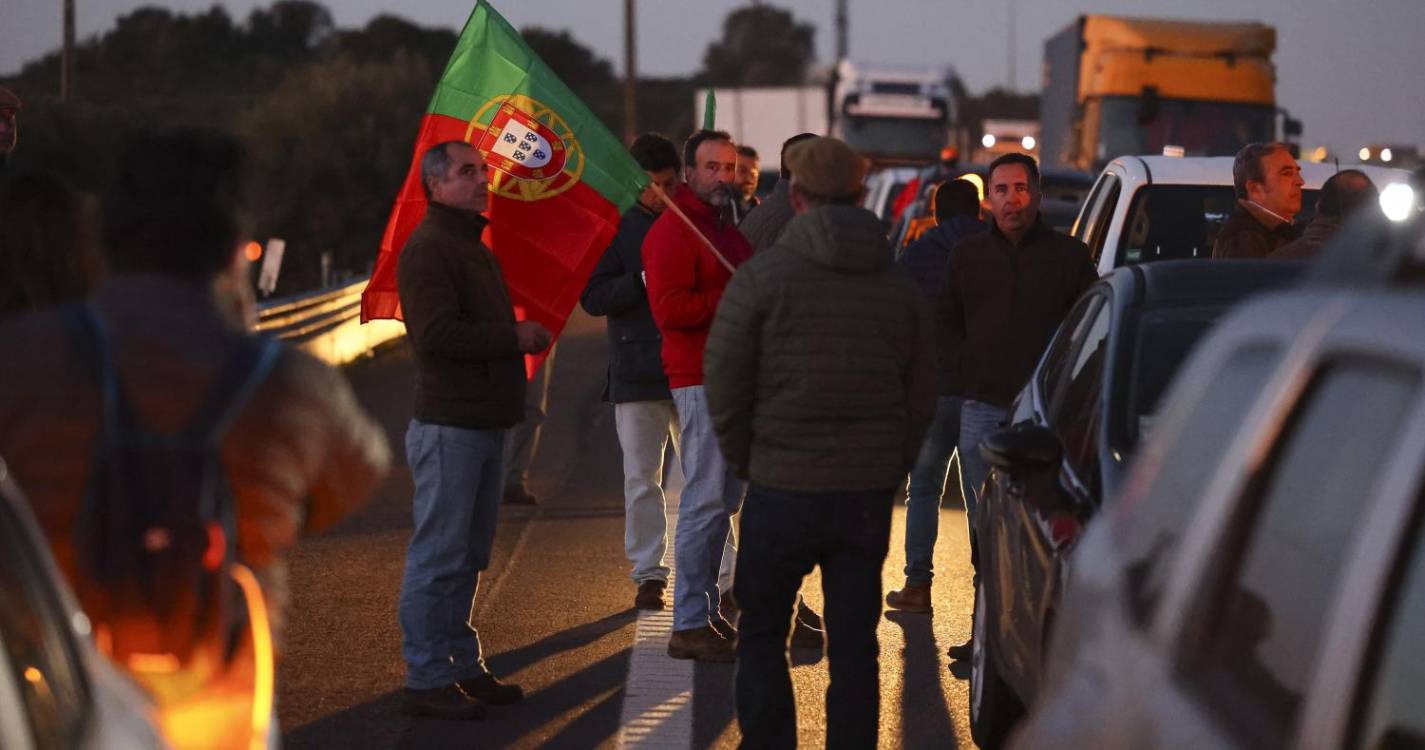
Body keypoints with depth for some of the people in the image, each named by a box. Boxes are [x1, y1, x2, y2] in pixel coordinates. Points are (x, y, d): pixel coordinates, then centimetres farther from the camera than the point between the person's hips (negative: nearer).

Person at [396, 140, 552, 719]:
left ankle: (462, 665, 23)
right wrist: (515, 337, -16)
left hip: (486, 422, 10)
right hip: (448, 425, -10)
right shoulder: (428, 248, -12)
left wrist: (522, 337, 7)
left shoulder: (475, 248, 20)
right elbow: (437, 334, -22)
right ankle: (426, 679, -1)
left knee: (468, 556, 15)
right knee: (439, 555, -6)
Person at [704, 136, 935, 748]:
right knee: (854, 643, 9)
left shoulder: (763, 277, -8)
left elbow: (724, 383, -7)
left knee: (761, 636, 10)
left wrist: (747, 462, 5)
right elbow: (922, 394, 9)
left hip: (782, 489, -3)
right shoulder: (899, 287, 5)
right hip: (869, 492, 3)